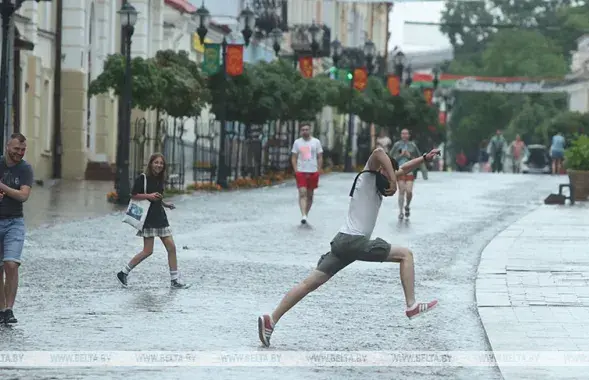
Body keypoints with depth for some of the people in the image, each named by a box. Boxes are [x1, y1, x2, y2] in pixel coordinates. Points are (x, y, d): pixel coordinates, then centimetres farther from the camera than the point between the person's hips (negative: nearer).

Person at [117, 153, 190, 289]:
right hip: (148, 218, -7)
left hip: (160, 217, 7)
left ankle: (175, 280, 6)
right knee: (148, 251, -8)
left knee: (171, 248, 1)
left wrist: (165, 204, 10)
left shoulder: (160, 179, 12)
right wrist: (149, 196, -20)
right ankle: (124, 272, 7)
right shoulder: (143, 178, -9)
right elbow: (133, 195, -10)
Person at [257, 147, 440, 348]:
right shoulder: (367, 177, -3)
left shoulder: (380, 182, 21)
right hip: (354, 241, -9)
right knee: (406, 254, 1)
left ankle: (271, 320, -4)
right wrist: (393, 182, -17)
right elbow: (378, 152, -22)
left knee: (311, 282, 2)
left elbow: (403, 169, 34)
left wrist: (425, 158, 29)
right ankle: (411, 306, -4)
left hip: (343, 242, 9)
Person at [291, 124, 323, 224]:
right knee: (302, 193, -14)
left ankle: (306, 215, 22)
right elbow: (294, 158, 7)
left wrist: (318, 171, -2)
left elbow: (320, 157, 6)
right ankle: (303, 215, -23)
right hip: (301, 172, -1)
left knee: (310, 195, 9)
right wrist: (296, 171, -4)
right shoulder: (297, 142, 5)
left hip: (313, 172, 1)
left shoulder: (316, 142, 4)